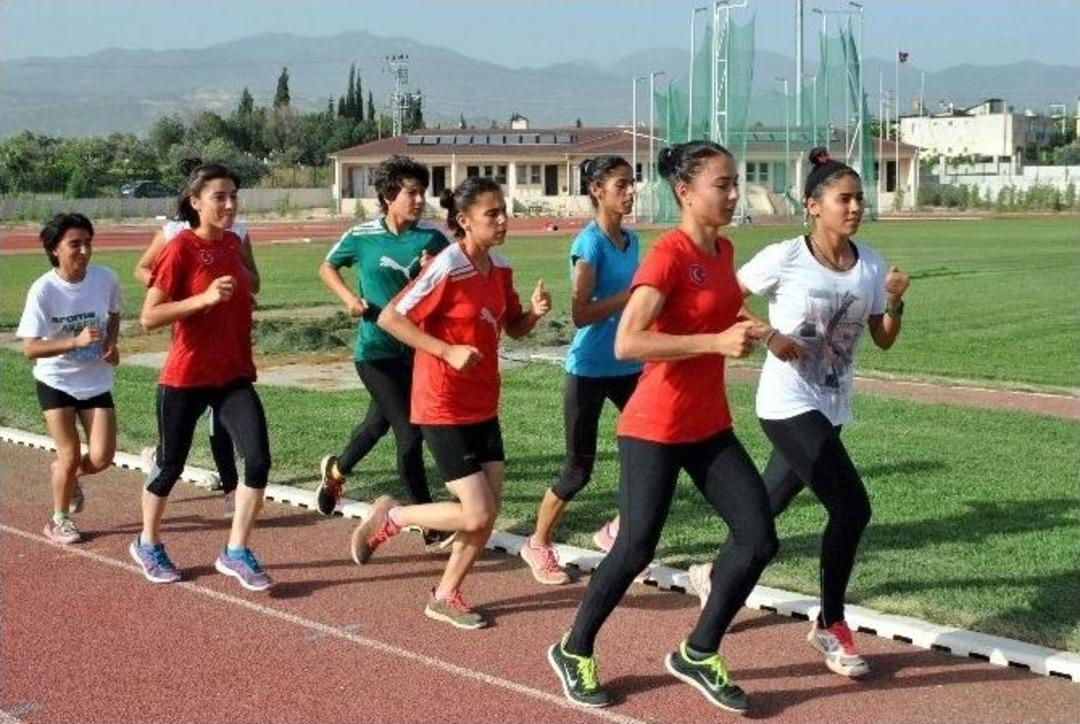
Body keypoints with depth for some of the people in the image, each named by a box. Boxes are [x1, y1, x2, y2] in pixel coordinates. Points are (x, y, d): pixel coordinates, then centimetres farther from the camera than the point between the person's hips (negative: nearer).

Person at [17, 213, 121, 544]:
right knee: (71, 456, -2)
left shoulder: (105, 279, -11)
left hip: (96, 381, 3)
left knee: (102, 458, -4)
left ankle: (64, 474, 32)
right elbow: (30, 348, -23)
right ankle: (59, 521, 23)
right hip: (56, 382, -3)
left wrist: (111, 343, -7)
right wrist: (76, 342, -35)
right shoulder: (43, 290, -20)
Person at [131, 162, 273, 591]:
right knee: (170, 466, 11)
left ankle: (236, 553, 2)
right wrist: (204, 298, -28)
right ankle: (148, 544, 35)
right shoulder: (180, 249, -14)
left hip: (233, 375, 5)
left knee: (258, 459, -10)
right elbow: (149, 317, -20)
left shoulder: (232, 243, 5)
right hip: (186, 378, -5)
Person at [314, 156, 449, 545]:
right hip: (375, 350, -4)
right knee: (410, 433, -10)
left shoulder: (432, 238, -7)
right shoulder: (362, 236, -9)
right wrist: (349, 298, -6)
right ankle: (429, 523, 1)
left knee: (379, 421, 23)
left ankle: (336, 470, 52)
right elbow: (327, 268, 9)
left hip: (415, 348, 4)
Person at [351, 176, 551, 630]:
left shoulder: (500, 268, 4)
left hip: (483, 406, 8)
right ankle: (390, 517, 12)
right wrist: (450, 351, -24)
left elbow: (514, 328, 16)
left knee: (489, 511, 7)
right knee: (477, 515, -10)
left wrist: (535, 312, -6)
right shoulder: (447, 269, -19)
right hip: (444, 409, -8)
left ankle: (445, 597, 23)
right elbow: (390, 318, -19)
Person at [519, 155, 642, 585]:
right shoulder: (589, 243, -14)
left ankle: (617, 530, 20)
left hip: (628, 365, 7)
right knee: (579, 468, 2)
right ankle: (538, 545, 22)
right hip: (590, 368, -7)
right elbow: (581, 314, -21)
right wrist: (631, 294, -22)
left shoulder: (631, 240, 7)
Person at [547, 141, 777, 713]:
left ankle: (698, 653, 18)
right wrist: (716, 342, -30)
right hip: (655, 429, -8)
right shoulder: (668, 254, -18)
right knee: (637, 549, 0)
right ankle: (573, 651, 24)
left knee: (758, 538, 0)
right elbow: (626, 343, -29)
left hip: (710, 426, 8)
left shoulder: (723, 251, 7)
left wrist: (741, 333, 4)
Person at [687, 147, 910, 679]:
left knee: (768, 505, 18)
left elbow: (884, 341, 8)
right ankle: (830, 626, 3)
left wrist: (895, 302, -10)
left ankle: (715, 574, 44)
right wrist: (768, 336, -19)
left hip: (831, 406, 6)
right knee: (852, 508, -15)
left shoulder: (871, 265, 2)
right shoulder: (785, 259, -13)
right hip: (789, 404, -6)